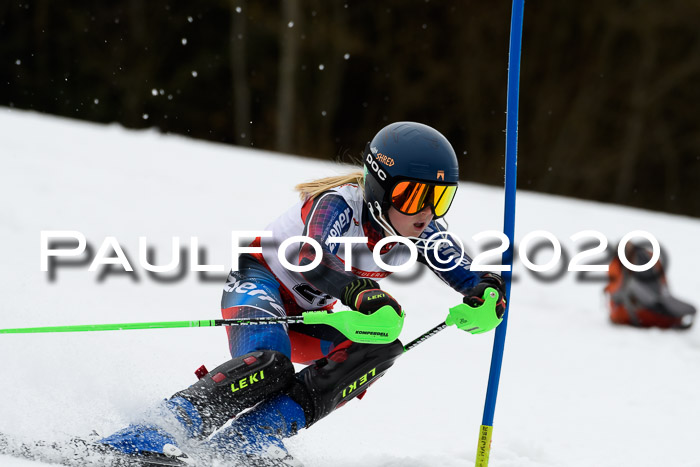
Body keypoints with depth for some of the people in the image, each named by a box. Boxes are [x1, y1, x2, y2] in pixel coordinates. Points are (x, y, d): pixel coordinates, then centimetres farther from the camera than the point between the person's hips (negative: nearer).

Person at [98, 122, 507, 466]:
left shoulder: (422, 230, -9)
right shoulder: (340, 206, -29)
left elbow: (471, 275, -8)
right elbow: (311, 259, -46)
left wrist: (487, 292, -34)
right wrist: (360, 294, -65)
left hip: (307, 317, 7)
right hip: (261, 284, -7)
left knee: (381, 346, -20)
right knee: (270, 366, -36)